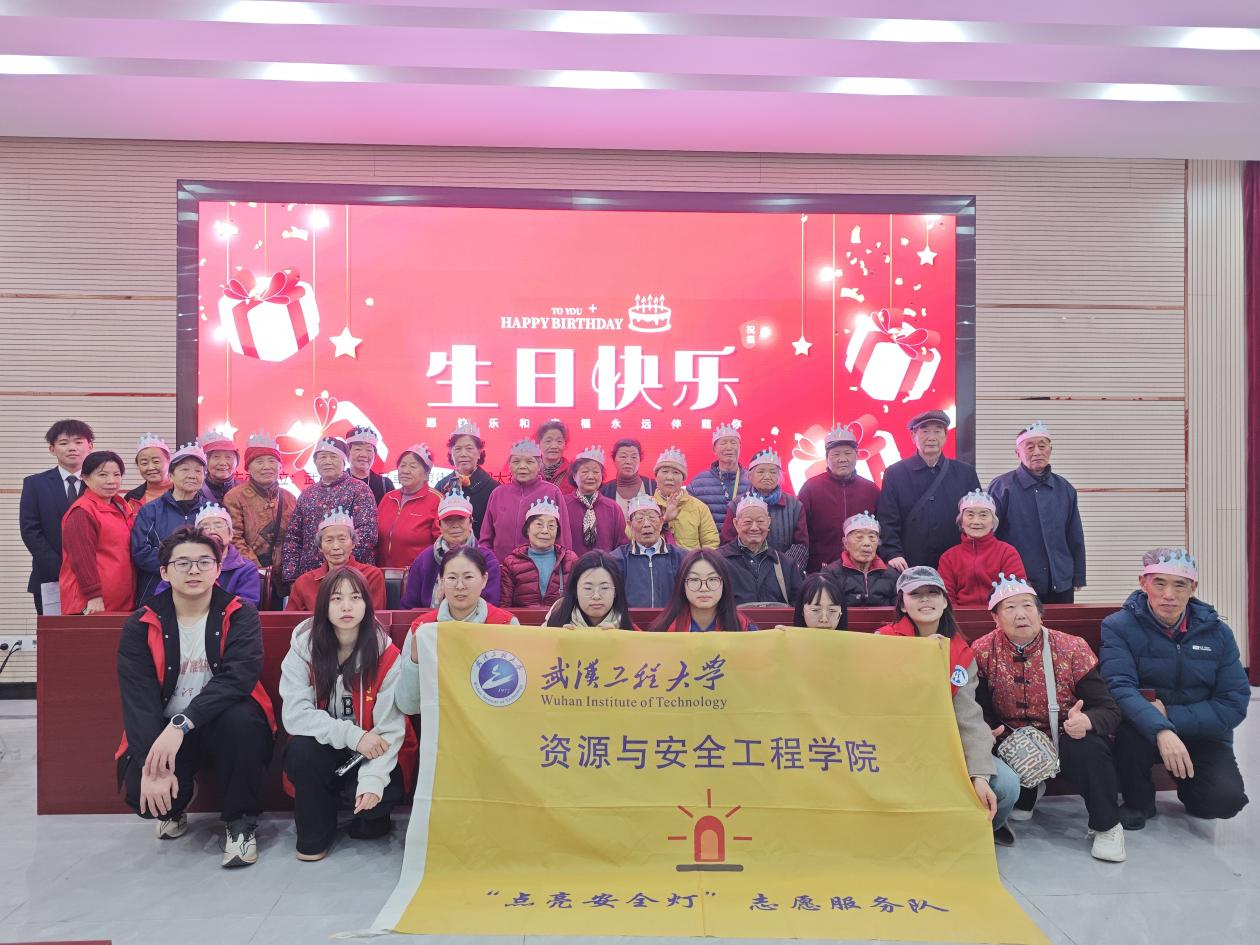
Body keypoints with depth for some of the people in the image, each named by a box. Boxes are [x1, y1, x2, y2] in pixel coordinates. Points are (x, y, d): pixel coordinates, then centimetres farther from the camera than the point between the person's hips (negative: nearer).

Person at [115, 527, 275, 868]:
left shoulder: (240, 615, -6)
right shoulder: (141, 626, -2)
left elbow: (239, 676, -23)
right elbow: (137, 697, -13)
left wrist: (181, 724, -36)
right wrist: (152, 766, -27)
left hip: (224, 725, -1)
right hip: (161, 730, 1)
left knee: (240, 718, -35)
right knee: (142, 792, -28)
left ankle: (241, 821, -10)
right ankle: (173, 809, 15)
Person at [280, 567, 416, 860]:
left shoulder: (386, 654, -14)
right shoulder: (303, 646, -11)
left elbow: (390, 727, -16)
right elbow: (294, 714, -17)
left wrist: (373, 778, -31)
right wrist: (351, 735, -28)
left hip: (372, 751, -1)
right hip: (323, 750, 1)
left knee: (385, 792, -29)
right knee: (301, 751, -30)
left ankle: (370, 817, 10)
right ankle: (314, 836, -5)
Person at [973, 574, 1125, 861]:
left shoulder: (1072, 648, -13)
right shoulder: (983, 652, -11)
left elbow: (1109, 709, -13)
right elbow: (978, 709, -3)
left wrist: (1086, 721, -37)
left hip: (1066, 739, -1)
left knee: (1091, 749, -34)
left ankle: (1106, 826, -5)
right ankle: (1024, 795, 10)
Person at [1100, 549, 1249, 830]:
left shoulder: (1217, 632, -2)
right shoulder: (1118, 627, -12)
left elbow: (1234, 703, -8)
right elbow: (1120, 688, -25)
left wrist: (1170, 714, -21)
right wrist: (1161, 731, -42)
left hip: (1202, 735, 2)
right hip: (1143, 731, -2)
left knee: (1225, 800, -25)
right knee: (1128, 728, -36)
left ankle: (1189, 790, 15)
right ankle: (1138, 802, -4)